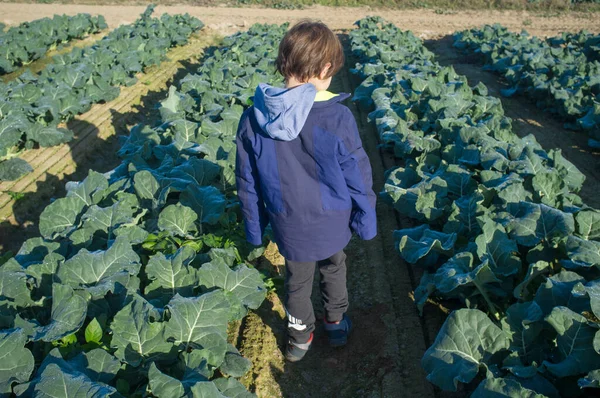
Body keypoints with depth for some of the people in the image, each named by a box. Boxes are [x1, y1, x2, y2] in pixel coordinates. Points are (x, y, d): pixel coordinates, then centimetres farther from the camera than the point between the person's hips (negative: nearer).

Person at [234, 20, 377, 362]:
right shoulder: (337, 118, -24)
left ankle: (300, 337, 42)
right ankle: (337, 324, 48)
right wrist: (366, 221, 1)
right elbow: (358, 177, -15)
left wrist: (254, 228, 10)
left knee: (297, 280, 23)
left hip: (289, 226, 1)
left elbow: (247, 182, -4)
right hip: (332, 223, -1)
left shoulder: (252, 120, -14)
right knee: (334, 269, 28)